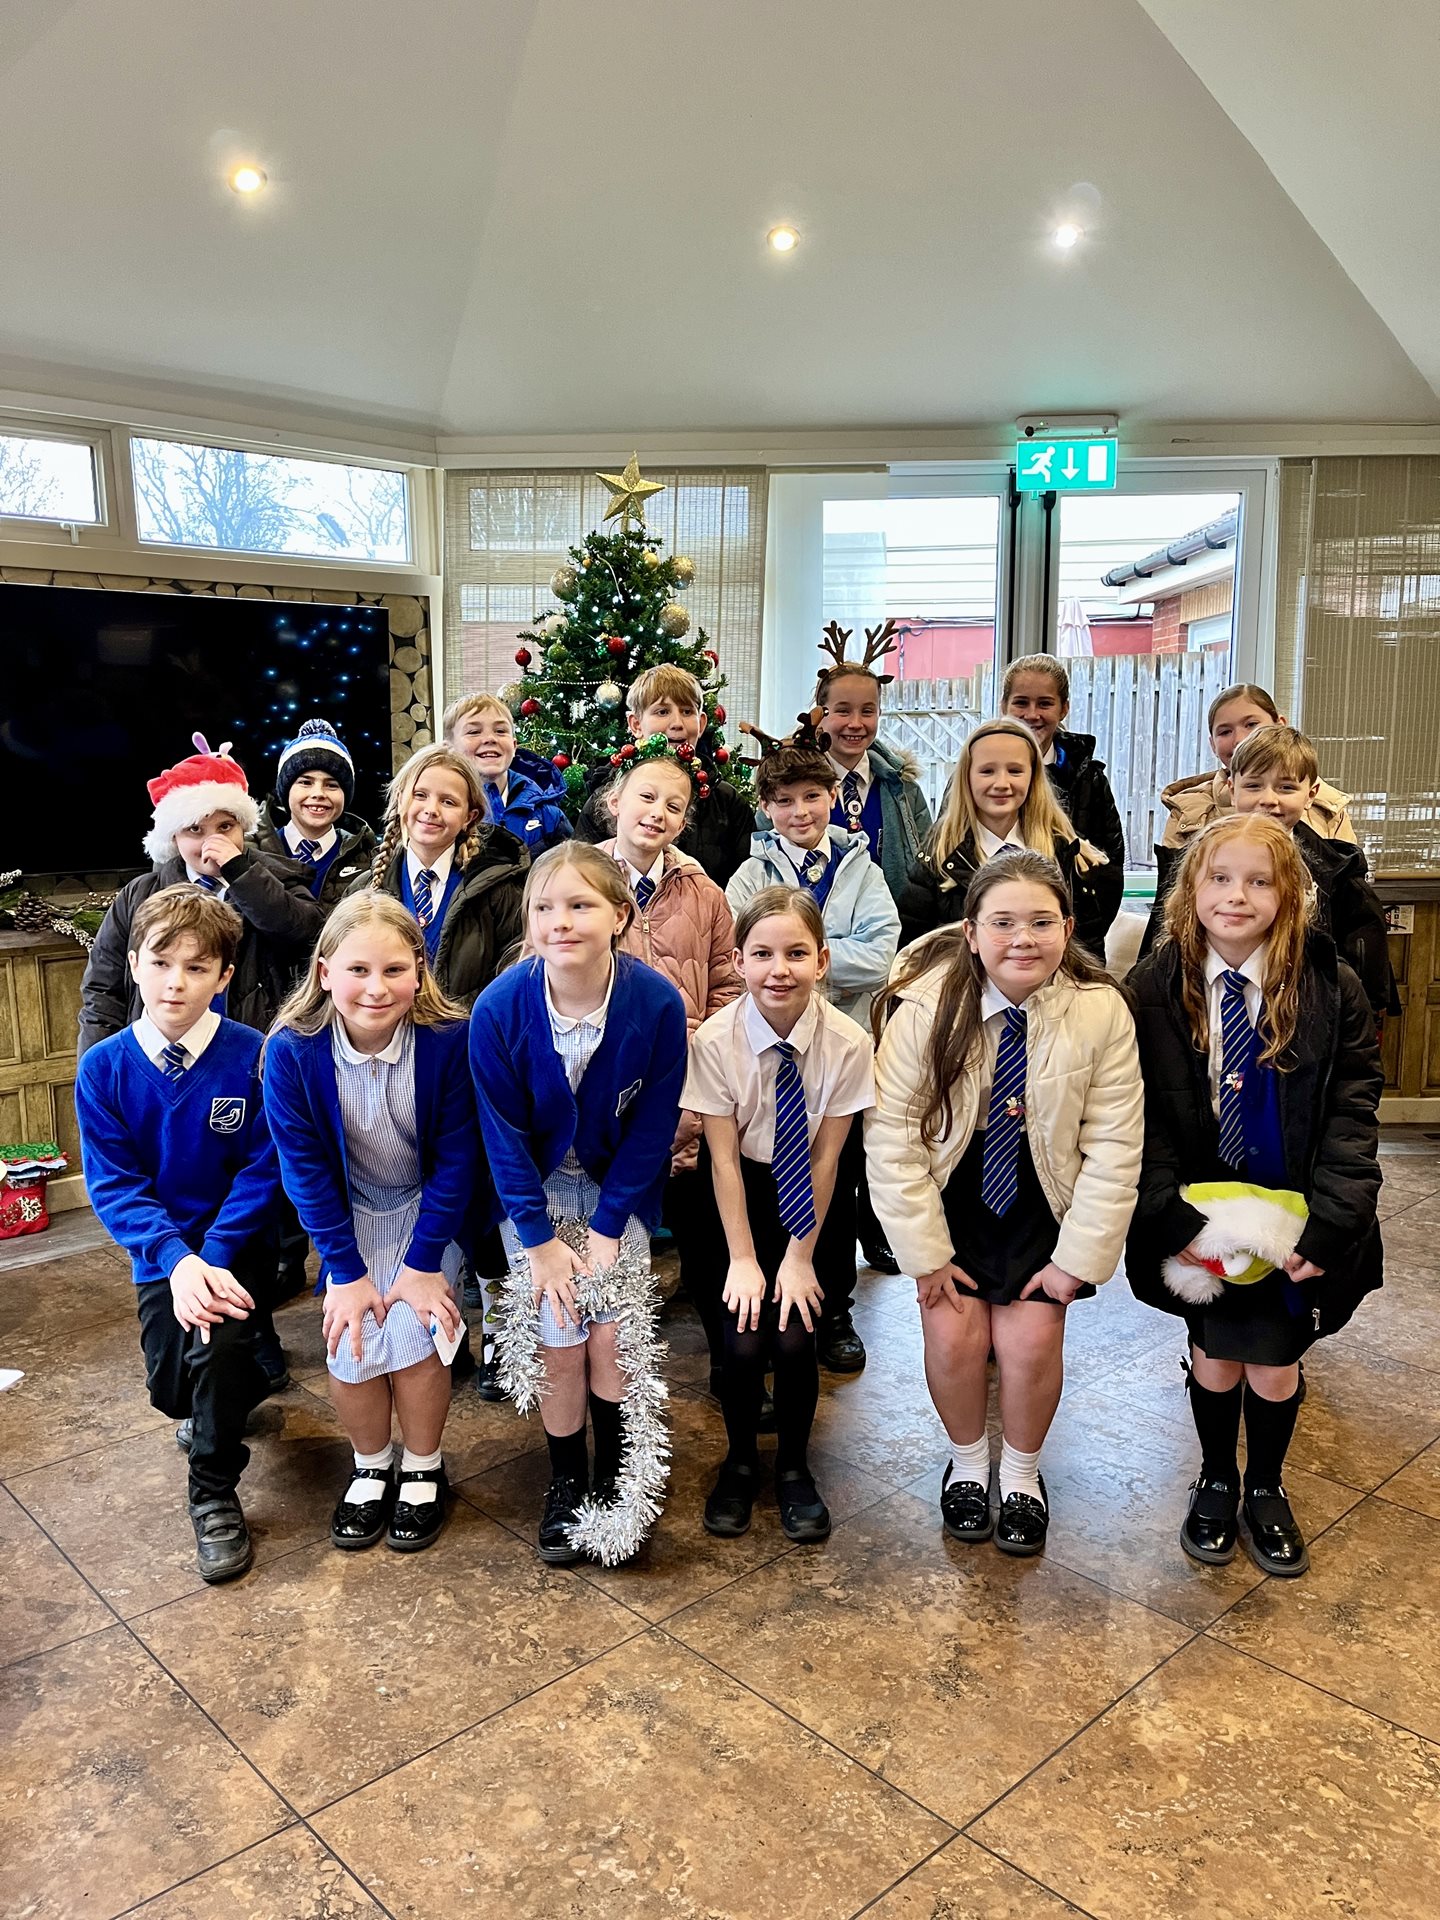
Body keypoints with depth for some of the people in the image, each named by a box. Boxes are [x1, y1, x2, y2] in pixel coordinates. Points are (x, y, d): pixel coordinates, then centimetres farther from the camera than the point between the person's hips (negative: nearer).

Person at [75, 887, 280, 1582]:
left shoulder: (251, 1057, -15)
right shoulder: (103, 1067, -9)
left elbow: (260, 1171, -13)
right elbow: (113, 1184, -10)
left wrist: (212, 1259, -23)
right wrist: (176, 1260, -24)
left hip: (235, 1243, -3)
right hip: (161, 1250, 3)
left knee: (213, 1346, -25)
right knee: (172, 1387, 0)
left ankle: (215, 1497, 2)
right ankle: (238, 1390, 41)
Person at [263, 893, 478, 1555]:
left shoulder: (450, 1039, -25)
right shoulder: (292, 1051, -21)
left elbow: (455, 1158, -15)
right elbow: (305, 1167, -13)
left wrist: (423, 1263, -15)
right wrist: (347, 1271, -13)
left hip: (430, 1209, -1)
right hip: (349, 1214, 1)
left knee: (413, 1337, -15)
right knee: (351, 1344, -12)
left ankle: (423, 1470, 12)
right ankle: (371, 1467, 17)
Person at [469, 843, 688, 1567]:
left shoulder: (658, 1004, -23)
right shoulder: (499, 1009, -23)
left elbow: (653, 1127, -12)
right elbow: (504, 1133, -12)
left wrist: (607, 1228, -12)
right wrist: (540, 1240, -12)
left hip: (618, 1187, 0)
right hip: (536, 1186, 0)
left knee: (613, 1334, -7)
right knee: (557, 1337, -6)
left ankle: (618, 1482, 19)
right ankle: (566, 1484, 20)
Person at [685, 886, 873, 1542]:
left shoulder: (847, 1042, -19)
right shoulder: (715, 1040, -19)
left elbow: (825, 1157, -12)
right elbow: (724, 1157, -14)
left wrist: (800, 1256, -11)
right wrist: (742, 1258, -14)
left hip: (810, 1198, 0)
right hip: (741, 1195, 0)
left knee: (796, 1335, -13)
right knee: (744, 1337, -13)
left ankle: (794, 1466, 16)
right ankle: (738, 1460, 17)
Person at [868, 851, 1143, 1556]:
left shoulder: (1102, 1012, -18)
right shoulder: (927, 1005, -21)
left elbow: (1114, 1152, -12)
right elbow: (891, 1133, -16)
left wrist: (1077, 1260, -11)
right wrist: (926, 1252, -14)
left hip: (1042, 1201, 1)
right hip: (950, 1194, 0)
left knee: (1031, 1339, -9)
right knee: (954, 1333, -9)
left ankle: (1022, 1473, 22)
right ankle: (967, 1462, 23)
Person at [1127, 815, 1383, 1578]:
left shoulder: (1331, 988, -10)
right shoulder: (1154, 988, -9)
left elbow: (1352, 1115, -9)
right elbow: (1142, 1118, -9)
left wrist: (1327, 1225, -17)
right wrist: (1172, 1215, -17)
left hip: (1292, 1220, 0)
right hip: (1201, 1218, 0)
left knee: (1274, 1365, 11)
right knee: (1215, 1357, 12)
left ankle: (1266, 1491, 39)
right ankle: (1215, 1482, 39)